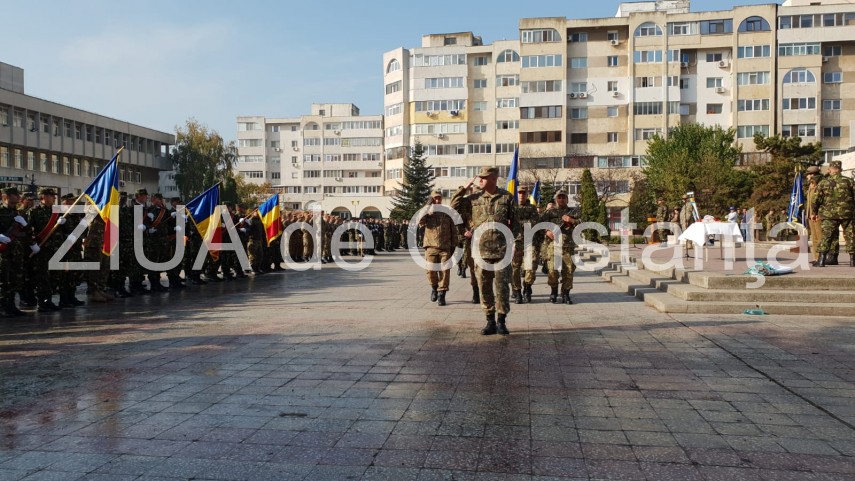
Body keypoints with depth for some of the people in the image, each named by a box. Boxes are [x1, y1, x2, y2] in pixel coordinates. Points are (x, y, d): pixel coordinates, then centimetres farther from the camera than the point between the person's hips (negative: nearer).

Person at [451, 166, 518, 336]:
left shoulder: (507, 197, 2)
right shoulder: (474, 198, 7)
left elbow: (514, 223, 6)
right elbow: (454, 206, 2)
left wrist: (508, 238, -2)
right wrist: (464, 188, -1)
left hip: (500, 250, -2)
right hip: (480, 249, 2)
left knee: (501, 286, -1)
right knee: (484, 287, 5)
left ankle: (501, 322, 10)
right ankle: (490, 321, 15)